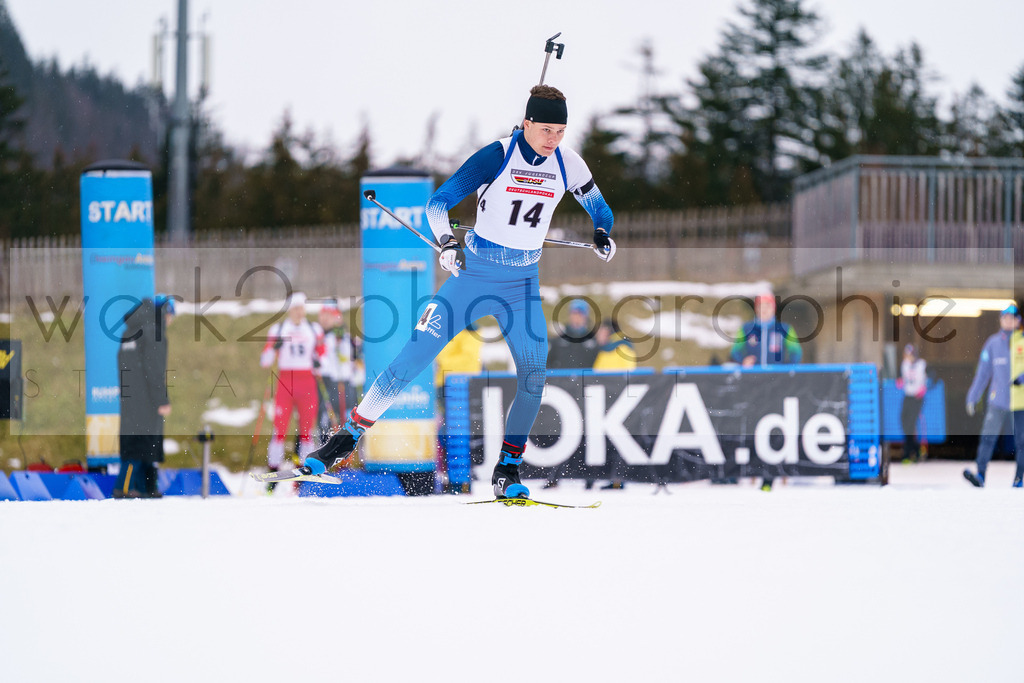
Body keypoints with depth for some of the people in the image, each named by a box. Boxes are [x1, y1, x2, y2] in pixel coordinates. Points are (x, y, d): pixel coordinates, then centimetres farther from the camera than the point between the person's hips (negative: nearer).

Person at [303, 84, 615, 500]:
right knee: (414, 356, -7)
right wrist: (447, 242, -33)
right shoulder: (496, 156, -14)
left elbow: (599, 208, 14)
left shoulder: (568, 164, -3)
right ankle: (348, 437, 4)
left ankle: (507, 471, -5)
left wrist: (603, 234, -9)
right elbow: (438, 203, -14)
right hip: (473, 273, -3)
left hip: (523, 283, 3)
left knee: (534, 371, -16)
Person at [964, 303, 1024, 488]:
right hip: (998, 400, 1)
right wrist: (972, 397, 10)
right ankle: (980, 475, -19)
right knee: (988, 437, -14)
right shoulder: (993, 343, 9)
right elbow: (983, 372, 12)